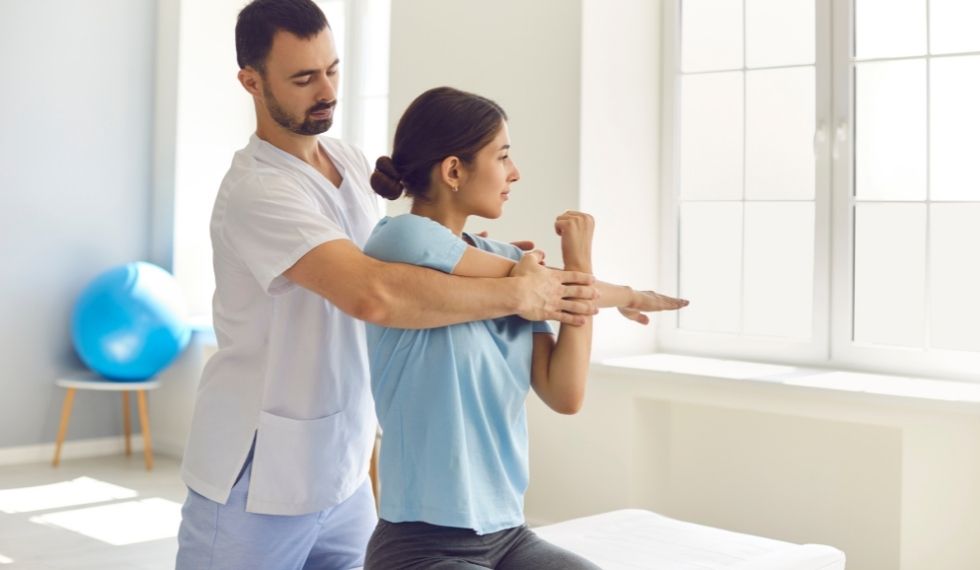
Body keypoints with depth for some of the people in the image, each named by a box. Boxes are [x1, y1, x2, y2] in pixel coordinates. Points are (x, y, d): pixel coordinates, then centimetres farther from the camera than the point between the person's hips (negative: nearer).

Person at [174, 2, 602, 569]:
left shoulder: (352, 161, 5)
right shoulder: (256, 191, -21)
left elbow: (386, 264, 18)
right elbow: (373, 293, -35)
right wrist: (519, 294, -27)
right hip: (257, 480, -7)